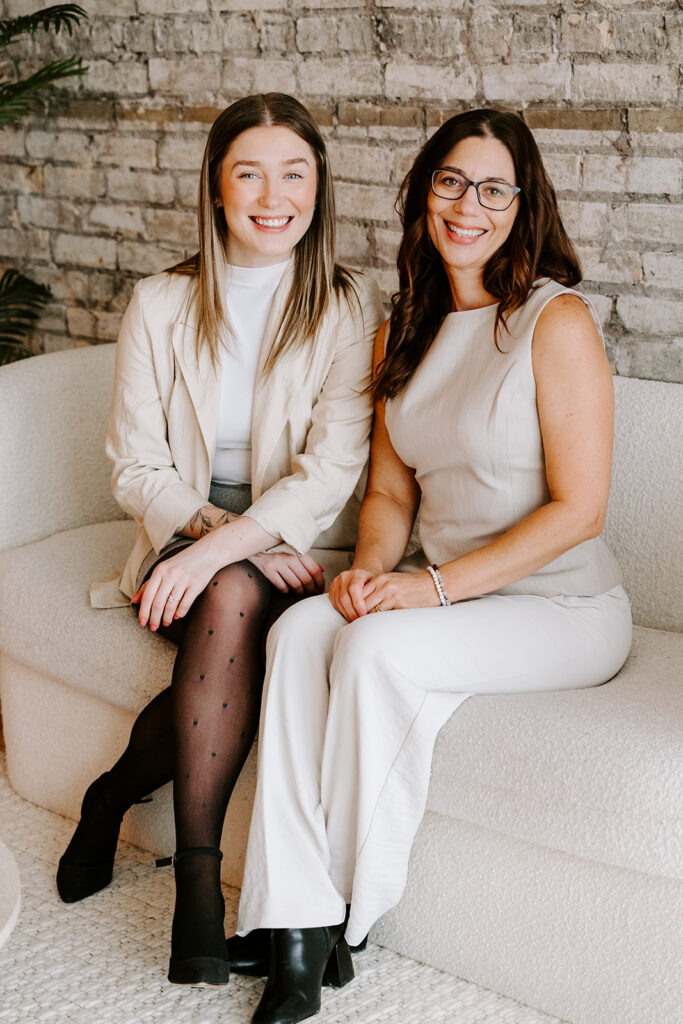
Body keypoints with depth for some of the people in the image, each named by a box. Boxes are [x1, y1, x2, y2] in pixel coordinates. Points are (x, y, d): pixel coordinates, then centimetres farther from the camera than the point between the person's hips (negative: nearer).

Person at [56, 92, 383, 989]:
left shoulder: (350, 309, -1)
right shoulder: (161, 306, 5)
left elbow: (332, 470, -12)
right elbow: (138, 468, 2)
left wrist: (225, 546, -26)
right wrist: (223, 534, -16)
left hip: (300, 550, -1)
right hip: (188, 539, 1)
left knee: (231, 597, -34)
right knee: (233, 608, -32)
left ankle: (120, 789, -13)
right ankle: (197, 872, -18)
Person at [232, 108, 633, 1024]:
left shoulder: (557, 320, -11)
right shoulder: (402, 332, 11)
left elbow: (578, 509, -15)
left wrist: (436, 585, -20)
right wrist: (372, 567, -8)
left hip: (565, 607, -6)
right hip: (447, 596, 6)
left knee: (378, 648, -29)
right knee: (301, 628, -21)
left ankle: (347, 912, -9)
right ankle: (295, 940, -22)